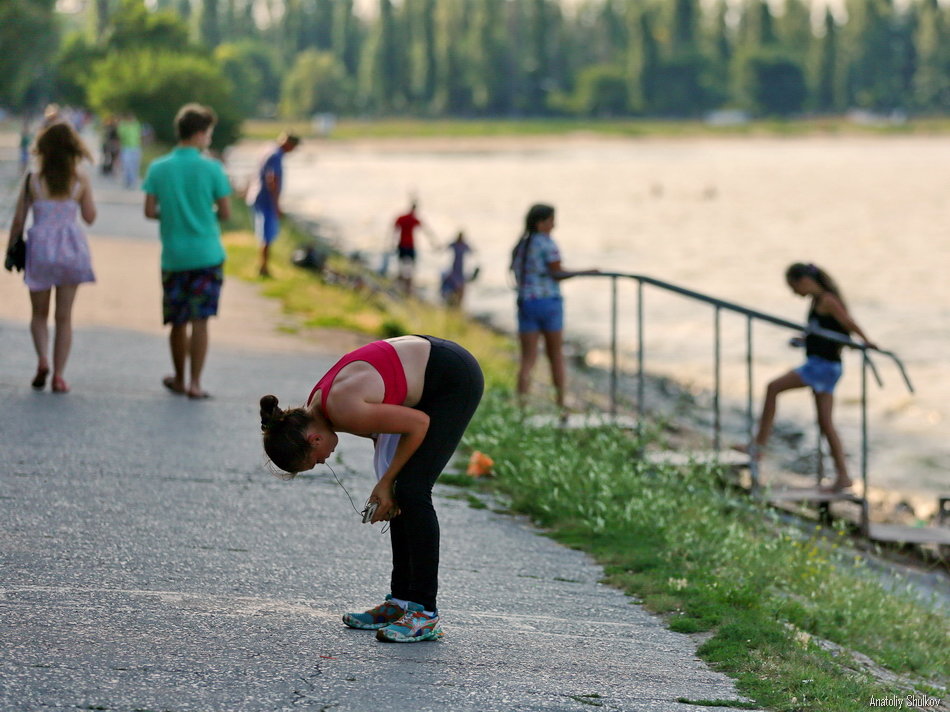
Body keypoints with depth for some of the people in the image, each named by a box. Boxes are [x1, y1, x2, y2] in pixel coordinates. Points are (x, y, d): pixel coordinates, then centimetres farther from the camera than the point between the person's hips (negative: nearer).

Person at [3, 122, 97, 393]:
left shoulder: (32, 181, -5)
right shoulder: (80, 180, -4)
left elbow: (18, 220, -2)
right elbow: (90, 216, 4)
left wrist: (11, 250, 10)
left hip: (40, 248, -1)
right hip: (71, 248, 1)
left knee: (39, 313, 14)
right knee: (64, 316, 8)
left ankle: (42, 358, -10)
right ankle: (59, 375, 4)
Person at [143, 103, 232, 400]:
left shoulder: (158, 169, -1)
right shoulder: (211, 169, -8)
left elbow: (149, 211, -1)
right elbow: (225, 212, -4)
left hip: (173, 256, 3)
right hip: (206, 255, -3)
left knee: (178, 321, 14)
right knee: (200, 320, -2)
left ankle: (179, 379, 27)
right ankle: (194, 383, -6)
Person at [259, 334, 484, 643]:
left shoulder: (344, 412, -28)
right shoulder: (317, 406, -1)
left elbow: (419, 423, -19)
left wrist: (387, 482, -10)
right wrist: (388, 483, -1)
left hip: (457, 380, -9)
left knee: (411, 491, -12)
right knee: (400, 493, 9)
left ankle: (426, 613, -10)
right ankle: (400, 602, 14)